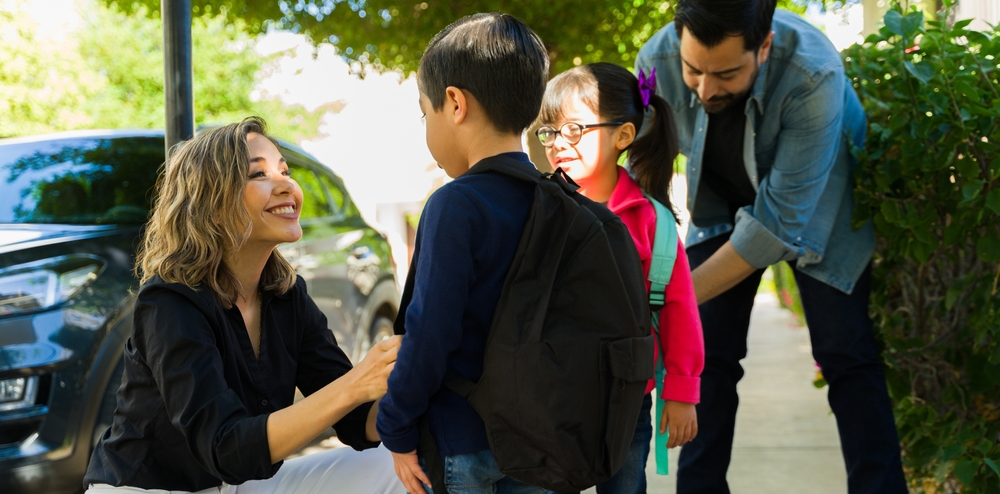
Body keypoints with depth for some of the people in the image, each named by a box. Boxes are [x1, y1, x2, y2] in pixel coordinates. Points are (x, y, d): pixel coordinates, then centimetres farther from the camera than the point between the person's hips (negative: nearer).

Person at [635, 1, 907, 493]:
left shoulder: (815, 74, -39)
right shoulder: (657, 61, -28)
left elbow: (780, 222, -36)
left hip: (815, 204, -3)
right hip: (723, 203, 3)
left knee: (847, 355, -8)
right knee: (706, 354, 0)